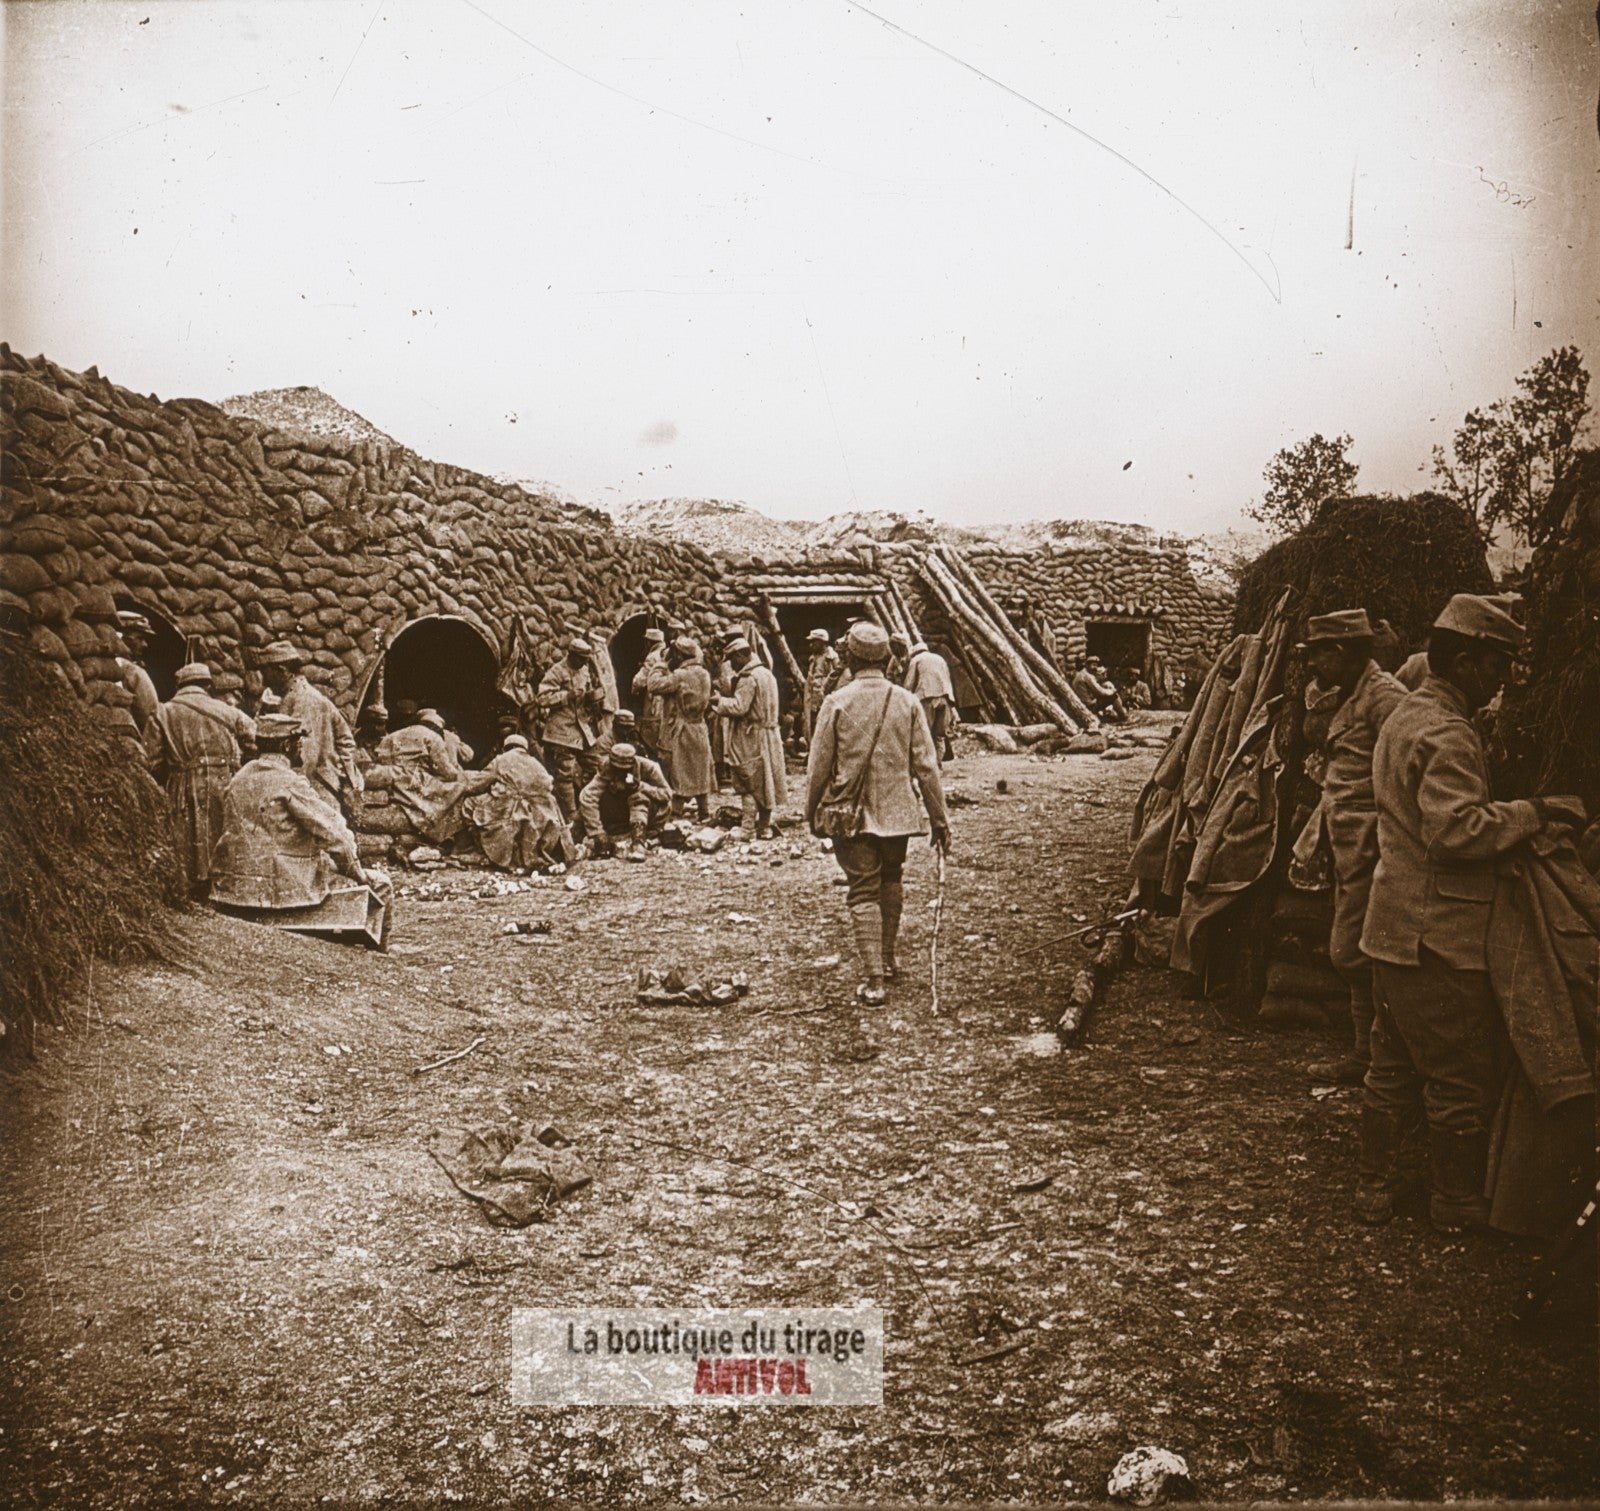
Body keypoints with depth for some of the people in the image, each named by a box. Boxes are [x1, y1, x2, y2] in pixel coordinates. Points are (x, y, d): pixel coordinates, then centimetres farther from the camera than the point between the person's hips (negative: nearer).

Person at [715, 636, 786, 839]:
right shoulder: (767, 674, 13)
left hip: (750, 739, -8)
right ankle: (764, 828, 19)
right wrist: (726, 700, 14)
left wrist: (720, 700, -7)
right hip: (769, 736, 8)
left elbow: (739, 707, -23)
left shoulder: (748, 678, -16)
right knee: (765, 783, 12)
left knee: (748, 786, -3)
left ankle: (748, 830, -2)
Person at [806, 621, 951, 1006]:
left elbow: (818, 766, -3)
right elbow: (926, 766, -1)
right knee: (891, 882, 22)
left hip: (851, 814, -2)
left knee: (863, 892, 2)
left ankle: (873, 978, -4)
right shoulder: (907, 702, -3)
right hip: (896, 812, 2)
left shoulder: (837, 702, -8)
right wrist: (940, 819, 6)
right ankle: (887, 959, 34)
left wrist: (811, 813, 11)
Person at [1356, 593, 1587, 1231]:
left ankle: (1374, 1189, 27)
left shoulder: (1404, 714, 14)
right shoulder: (1446, 734, -18)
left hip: (1394, 927, 10)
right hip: (1440, 937, -10)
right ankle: (1457, 1205, 19)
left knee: (1393, 1069, 18)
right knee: (1462, 1080, 6)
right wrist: (1533, 812, -21)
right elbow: (1456, 829, -30)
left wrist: (1523, 816, 16)